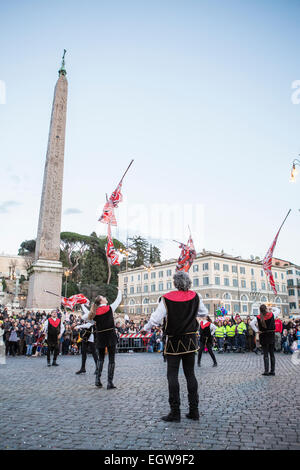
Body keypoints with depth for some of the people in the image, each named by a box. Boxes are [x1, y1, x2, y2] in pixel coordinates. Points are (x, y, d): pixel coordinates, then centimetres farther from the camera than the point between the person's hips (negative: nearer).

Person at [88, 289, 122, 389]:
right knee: (111, 359, 4)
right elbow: (118, 300, 8)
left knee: (100, 358, 21)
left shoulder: (95, 312, 3)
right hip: (111, 336, -4)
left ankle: (97, 379, 11)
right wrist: (119, 291, 24)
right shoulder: (110, 308, -6)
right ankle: (110, 383, 3)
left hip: (100, 337, 4)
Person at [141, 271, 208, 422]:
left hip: (174, 342, -4)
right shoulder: (195, 297, -2)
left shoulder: (167, 299, -14)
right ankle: (194, 410, 17)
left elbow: (156, 319, -12)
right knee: (190, 374, 12)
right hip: (190, 340, 4)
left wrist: (145, 328, 7)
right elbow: (204, 313, 13)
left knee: (172, 375, 4)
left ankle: (175, 412, 6)